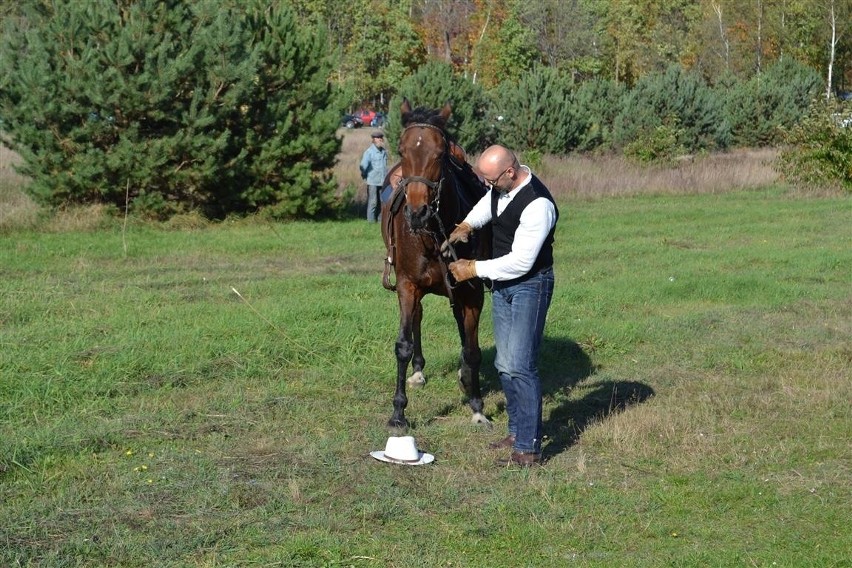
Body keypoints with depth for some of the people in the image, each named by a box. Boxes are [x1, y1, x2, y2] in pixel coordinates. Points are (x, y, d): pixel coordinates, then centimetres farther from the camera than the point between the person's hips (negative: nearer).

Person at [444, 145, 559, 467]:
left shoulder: (537, 204, -28)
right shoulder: (500, 186, -1)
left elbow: (521, 262, -28)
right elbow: (487, 204, 26)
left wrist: (475, 269, -20)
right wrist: (467, 225, 6)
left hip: (529, 286, -9)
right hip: (501, 284, 9)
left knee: (520, 366, -12)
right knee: (504, 364, 16)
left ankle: (528, 449, -7)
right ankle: (517, 431, 30)